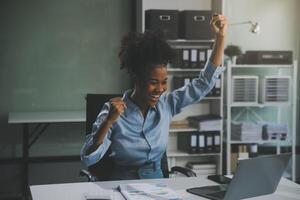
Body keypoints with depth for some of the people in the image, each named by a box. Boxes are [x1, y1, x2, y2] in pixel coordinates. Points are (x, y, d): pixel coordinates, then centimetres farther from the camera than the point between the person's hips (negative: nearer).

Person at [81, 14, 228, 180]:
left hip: (158, 185, 4)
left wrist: (220, 37, -3)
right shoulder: (114, 111, -10)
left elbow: (204, 82, 3)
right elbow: (87, 159, -15)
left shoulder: (166, 104, 2)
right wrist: (108, 122, -27)